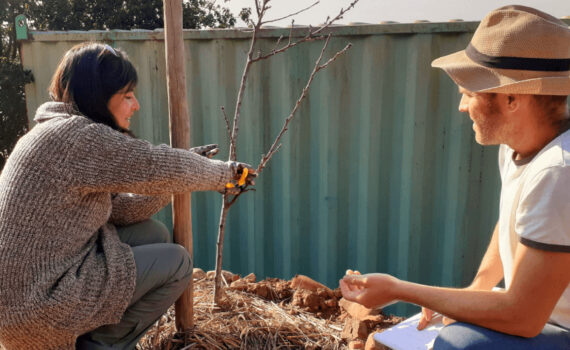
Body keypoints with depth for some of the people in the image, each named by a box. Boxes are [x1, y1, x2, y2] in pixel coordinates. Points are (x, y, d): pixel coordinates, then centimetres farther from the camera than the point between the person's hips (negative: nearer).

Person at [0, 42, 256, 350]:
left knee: (153, 235, 10)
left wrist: (192, 169, 2)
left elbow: (121, 208, 7)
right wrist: (226, 172, -2)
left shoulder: (58, 134, 10)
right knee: (176, 263, -5)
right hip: (39, 310, -9)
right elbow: (159, 166, -19)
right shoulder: (75, 135, -21)